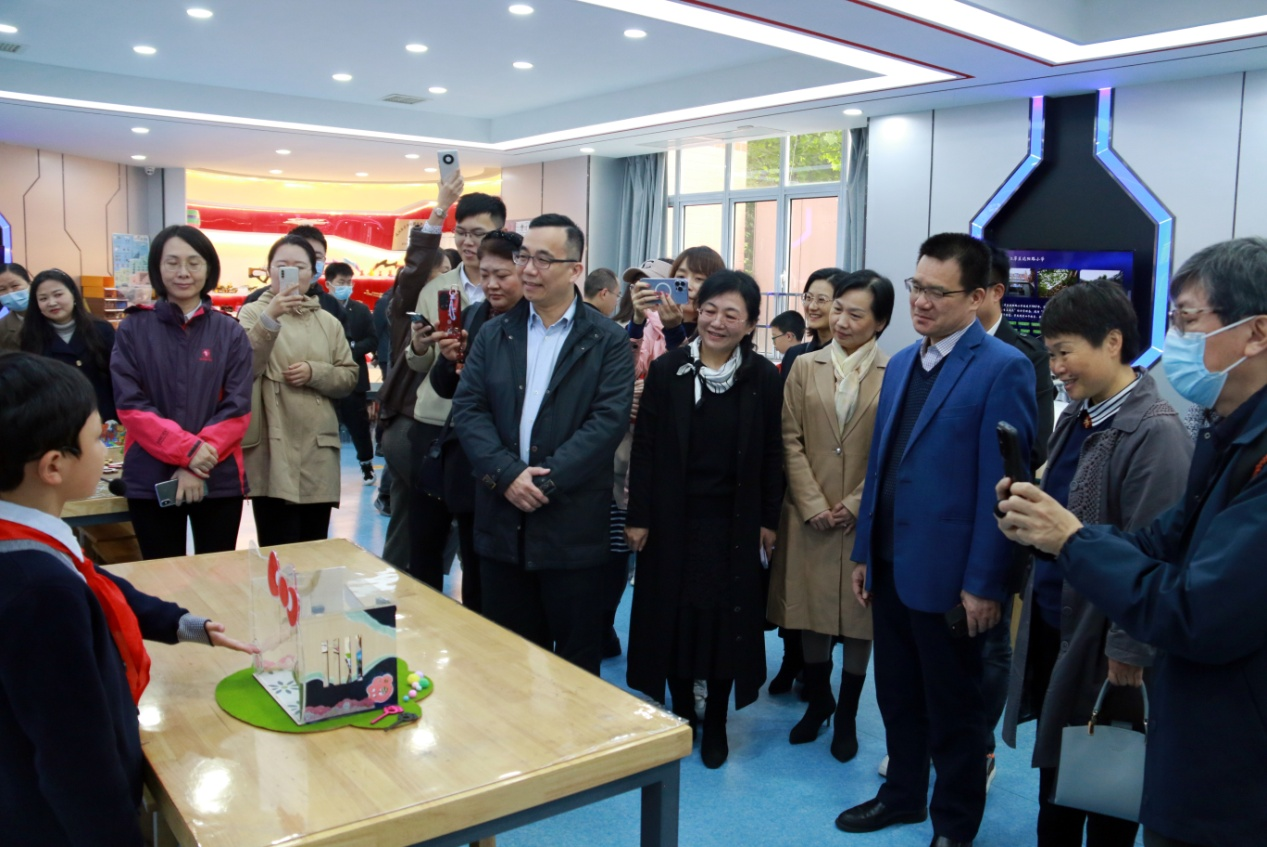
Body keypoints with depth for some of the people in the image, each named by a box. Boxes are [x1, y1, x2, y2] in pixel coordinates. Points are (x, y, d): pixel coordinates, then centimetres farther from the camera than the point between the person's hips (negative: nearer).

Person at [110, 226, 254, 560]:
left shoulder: (230, 332, 2)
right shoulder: (133, 329, 1)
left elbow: (238, 409, -3)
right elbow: (130, 405, -6)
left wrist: (200, 460, -15)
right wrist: (187, 449, -18)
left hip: (220, 479, 0)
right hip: (150, 480, 0)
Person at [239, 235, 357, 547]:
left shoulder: (328, 322, 12)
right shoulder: (253, 313, 2)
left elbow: (350, 378, 8)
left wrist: (314, 372, -10)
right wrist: (270, 318, -25)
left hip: (318, 450, 4)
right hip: (273, 450, -3)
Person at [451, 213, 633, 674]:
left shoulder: (608, 341, -2)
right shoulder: (493, 334, 9)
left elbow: (609, 419, -11)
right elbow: (467, 409, 1)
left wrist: (548, 480, -18)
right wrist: (506, 473, -13)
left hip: (573, 525, -3)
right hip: (502, 520, 4)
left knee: (577, 660, 9)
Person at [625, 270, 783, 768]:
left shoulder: (764, 378, -4)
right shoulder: (667, 371, -4)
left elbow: (772, 454, 0)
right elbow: (645, 447, -2)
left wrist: (769, 520, -1)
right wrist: (638, 517, -4)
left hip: (734, 522, 0)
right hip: (673, 518, 1)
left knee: (727, 620, 7)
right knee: (672, 615, 9)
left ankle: (716, 722, 25)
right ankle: (680, 713, 28)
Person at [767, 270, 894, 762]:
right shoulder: (805, 367, 4)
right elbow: (791, 441, 2)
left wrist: (856, 504, -10)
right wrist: (813, 505, -7)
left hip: (867, 519, -2)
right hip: (809, 516, 2)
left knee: (859, 616, 8)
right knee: (810, 612, 10)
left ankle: (847, 717, 24)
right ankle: (818, 702, 31)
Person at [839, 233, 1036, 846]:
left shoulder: (1003, 369, -13)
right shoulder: (901, 363, 10)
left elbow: (998, 485, -15)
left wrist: (983, 583, -16)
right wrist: (865, 552, 12)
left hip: (946, 572, -6)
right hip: (890, 564, 7)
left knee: (953, 707, 11)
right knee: (897, 694, 20)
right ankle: (903, 795, 39)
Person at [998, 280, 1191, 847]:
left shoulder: (1154, 433, -19)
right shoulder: (1076, 416, 6)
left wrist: (1129, 652, -19)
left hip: (1099, 640, -7)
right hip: (1051, 624, 8)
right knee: (1054, 774, 20)